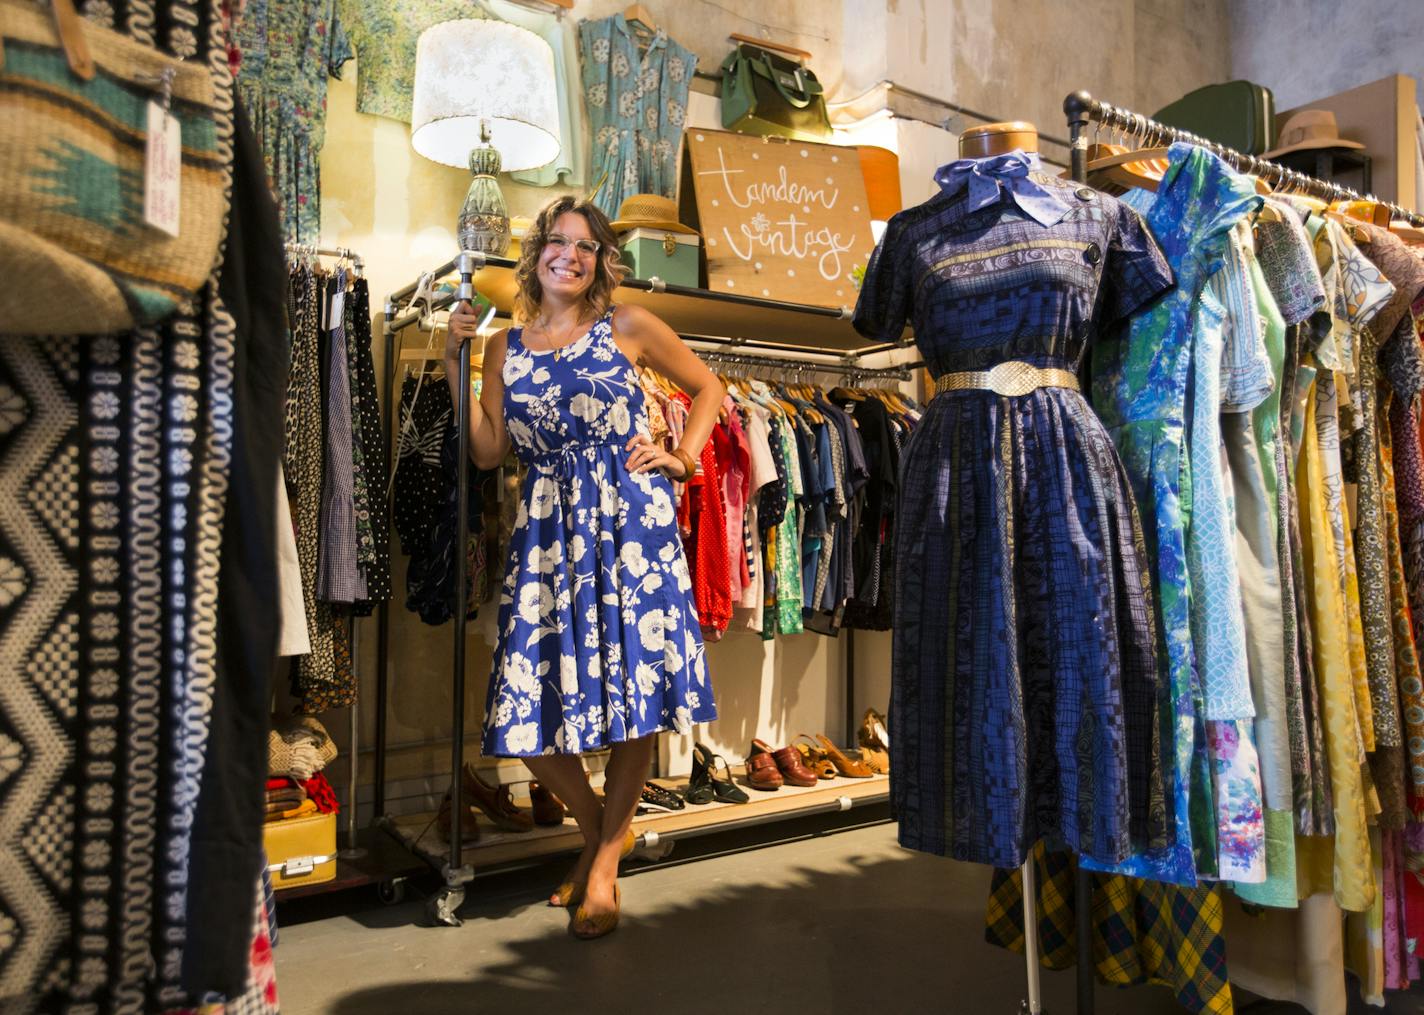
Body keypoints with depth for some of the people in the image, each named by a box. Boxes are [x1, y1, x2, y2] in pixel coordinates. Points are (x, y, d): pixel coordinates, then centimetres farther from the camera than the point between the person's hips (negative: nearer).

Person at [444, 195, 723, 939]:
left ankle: (606, 862, 16)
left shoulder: (627, 326, 7)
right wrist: (456, 361, 2)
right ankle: (596, 826, 27)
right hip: (547, 529, 3)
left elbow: (707, 387, 15)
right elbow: (487, 451, 5)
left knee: (634, 684, -2)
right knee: (529, 702, -2)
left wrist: (682, 457, 2)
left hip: (630, 520, -2)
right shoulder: (505, 346, 13)